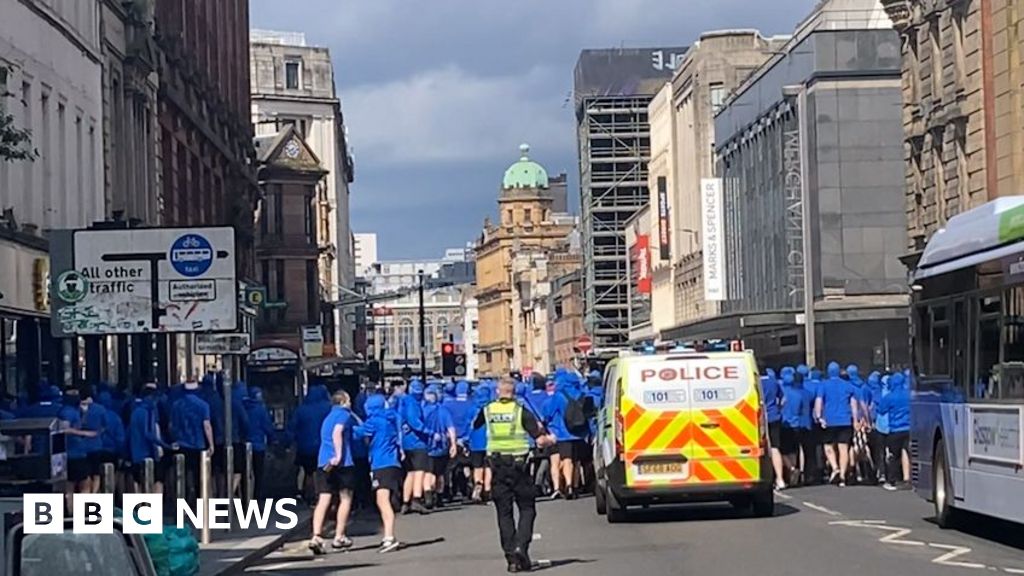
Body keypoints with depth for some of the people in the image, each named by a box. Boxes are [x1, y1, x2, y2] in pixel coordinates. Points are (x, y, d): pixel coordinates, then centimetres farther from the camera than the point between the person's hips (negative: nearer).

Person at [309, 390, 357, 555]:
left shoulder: (328, 417, 25)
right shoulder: (344, 414, -1)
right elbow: (337, 433, -17)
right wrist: (339, 455, -24)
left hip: (323, 462, 6)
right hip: (342, 462, -6)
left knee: (323, 500, -2)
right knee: (345, 498, 7)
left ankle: (316, 536, -16)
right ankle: (339, 537, 6)